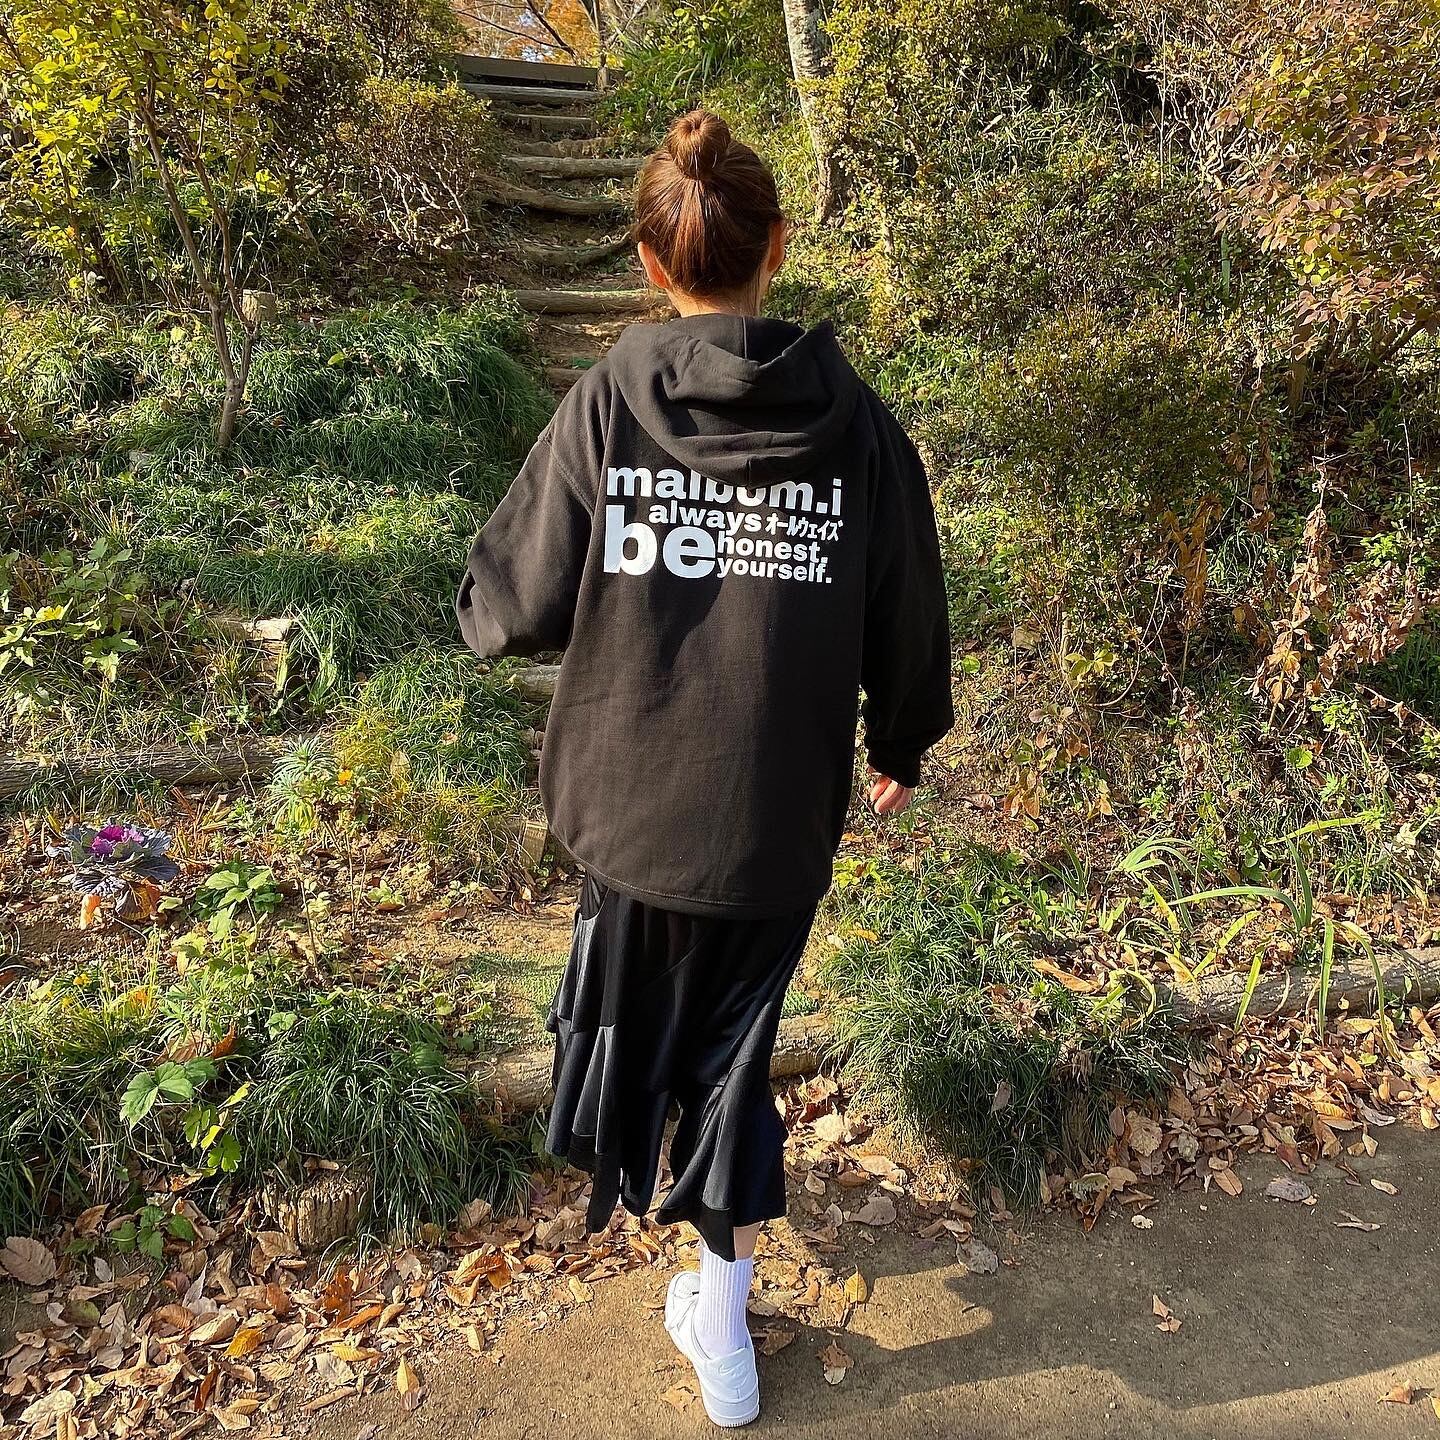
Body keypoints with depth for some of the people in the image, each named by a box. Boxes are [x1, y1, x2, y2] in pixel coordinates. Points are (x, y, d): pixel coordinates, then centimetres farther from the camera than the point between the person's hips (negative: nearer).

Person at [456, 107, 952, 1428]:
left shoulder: (607, 403, -11)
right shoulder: (856, 419, -6)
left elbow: (512, 607, -10)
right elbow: (910, 621, 1)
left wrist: (486, 600, 14)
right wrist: (902, 747, 19)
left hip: (634, 793, -1)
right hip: (783, 811, 2)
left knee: (633, 995, 26)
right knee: (734, 1034, 19)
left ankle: (627, 1164, 54)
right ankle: (722, 1328, 30)